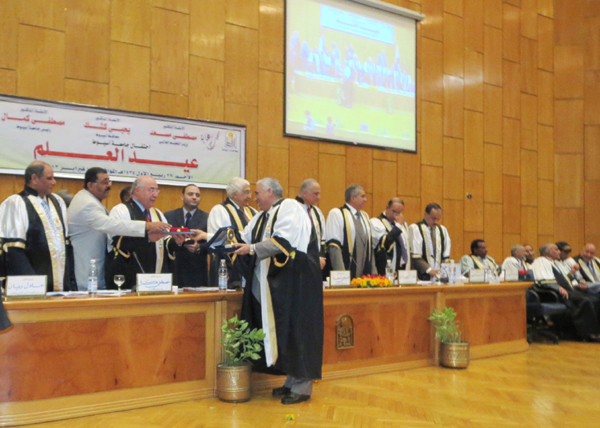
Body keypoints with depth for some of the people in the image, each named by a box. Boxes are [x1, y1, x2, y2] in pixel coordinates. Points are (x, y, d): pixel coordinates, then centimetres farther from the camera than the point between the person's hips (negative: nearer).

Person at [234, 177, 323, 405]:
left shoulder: (290, 208, -8)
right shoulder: (262, 217, 17)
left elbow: (282, 241, -20)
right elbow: (243, 239, 14)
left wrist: (253, 248, -19)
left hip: (294, 283, -8)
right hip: (275, 285, 8)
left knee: (295, 330, -4)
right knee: (281, 331, 8)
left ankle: (302, 386, 5)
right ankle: (292, 381, 18)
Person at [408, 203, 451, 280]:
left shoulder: (442, 230, 14)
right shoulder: (414, 228, -3)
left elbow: (446, 256, 12)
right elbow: (415, 256, -11)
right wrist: (429, 270, -20)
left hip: (439, 275, 4)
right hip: (422, 276, -4)